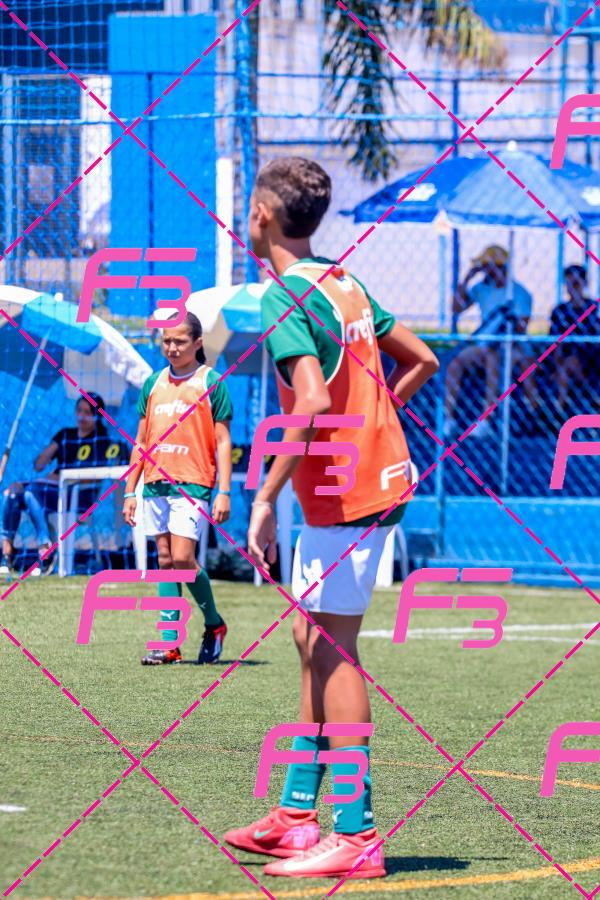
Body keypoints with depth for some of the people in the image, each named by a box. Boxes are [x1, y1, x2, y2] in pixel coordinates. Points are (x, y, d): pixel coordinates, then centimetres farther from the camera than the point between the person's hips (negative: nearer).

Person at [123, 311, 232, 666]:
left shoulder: (211, 382, 0)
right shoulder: (154, 383, 13)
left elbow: (223, 441, -2)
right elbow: (141, 441, 17)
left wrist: (224, 491, -9)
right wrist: (130, 491, 13)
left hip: (193, 483, -6)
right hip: (156, 483, 6)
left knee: (183, 558, -14)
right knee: (165, 560, 5)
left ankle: (214, 624, 7)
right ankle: (170, 643, 5)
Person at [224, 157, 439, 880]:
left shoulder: (285, 297, -14)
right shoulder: (344, 284, 13)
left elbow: (314, 401, -27)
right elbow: (421, 360, 20)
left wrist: (266, 499, -23)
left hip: (341, 493, -9)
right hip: (377, 474, 9)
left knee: (330, 650, -8)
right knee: (313, 641, 14)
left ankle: (355, 834, -9)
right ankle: (296, 815, 18)